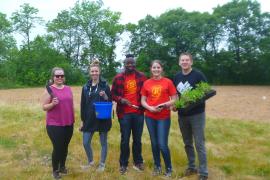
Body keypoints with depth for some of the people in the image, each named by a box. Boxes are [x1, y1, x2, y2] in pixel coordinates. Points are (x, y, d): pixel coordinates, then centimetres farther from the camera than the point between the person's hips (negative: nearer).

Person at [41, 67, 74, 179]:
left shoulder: (68, 89, 7)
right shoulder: (49, 90, -8)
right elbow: (44, 107, -7)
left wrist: (73, 119, 17)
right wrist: (52, 104, -25)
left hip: (68, 124, 5)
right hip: (54, 125, -5)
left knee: (65, 147, 15)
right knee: (57, 148, 0)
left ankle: (62, 166, 34)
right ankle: (55, 170, 21)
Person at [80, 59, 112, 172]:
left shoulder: (105, 85, -4)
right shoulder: (86, 87, 5)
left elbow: (110, 102, -2)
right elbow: (83, 105, 7)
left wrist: (105, 96, -22)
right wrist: (82, 120, 6)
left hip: (102, 119, -3)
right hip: (89, 119, 3)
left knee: (103, 142, 9)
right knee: (86, 143, 7)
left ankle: (102, 164, 27)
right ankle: (90, 161, 32)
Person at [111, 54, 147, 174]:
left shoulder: (141, 76, 4)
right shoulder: (118, 78, 0)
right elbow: (113, 94, 3)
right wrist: (121, 100, -13)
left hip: (138, 112, 1)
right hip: (124, 113, -1)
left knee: (137, 139, 12)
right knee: (125, 139, 6)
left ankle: (138, 162, 30)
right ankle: (123, 164, 22)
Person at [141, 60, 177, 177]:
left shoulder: (168, 82, -2)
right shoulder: (146, 83, 5)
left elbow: (174, 99, -2)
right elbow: (143, 101, 7)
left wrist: (165, 105, -18)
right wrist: (150, 108, -12)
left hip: (164, 117, -3)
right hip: (150, 117, 3)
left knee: (162, 145, -5)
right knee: (154, 143, 12)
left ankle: (169, 168, 18)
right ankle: (157, 166, 31)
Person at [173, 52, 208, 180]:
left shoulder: (198, 75, -8)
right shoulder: (177, 77, 7)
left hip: (197, 114, -5)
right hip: (182, 115, 5)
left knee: (199, 144, -1)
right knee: (187, 143, 15)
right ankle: (191, 167, 32)